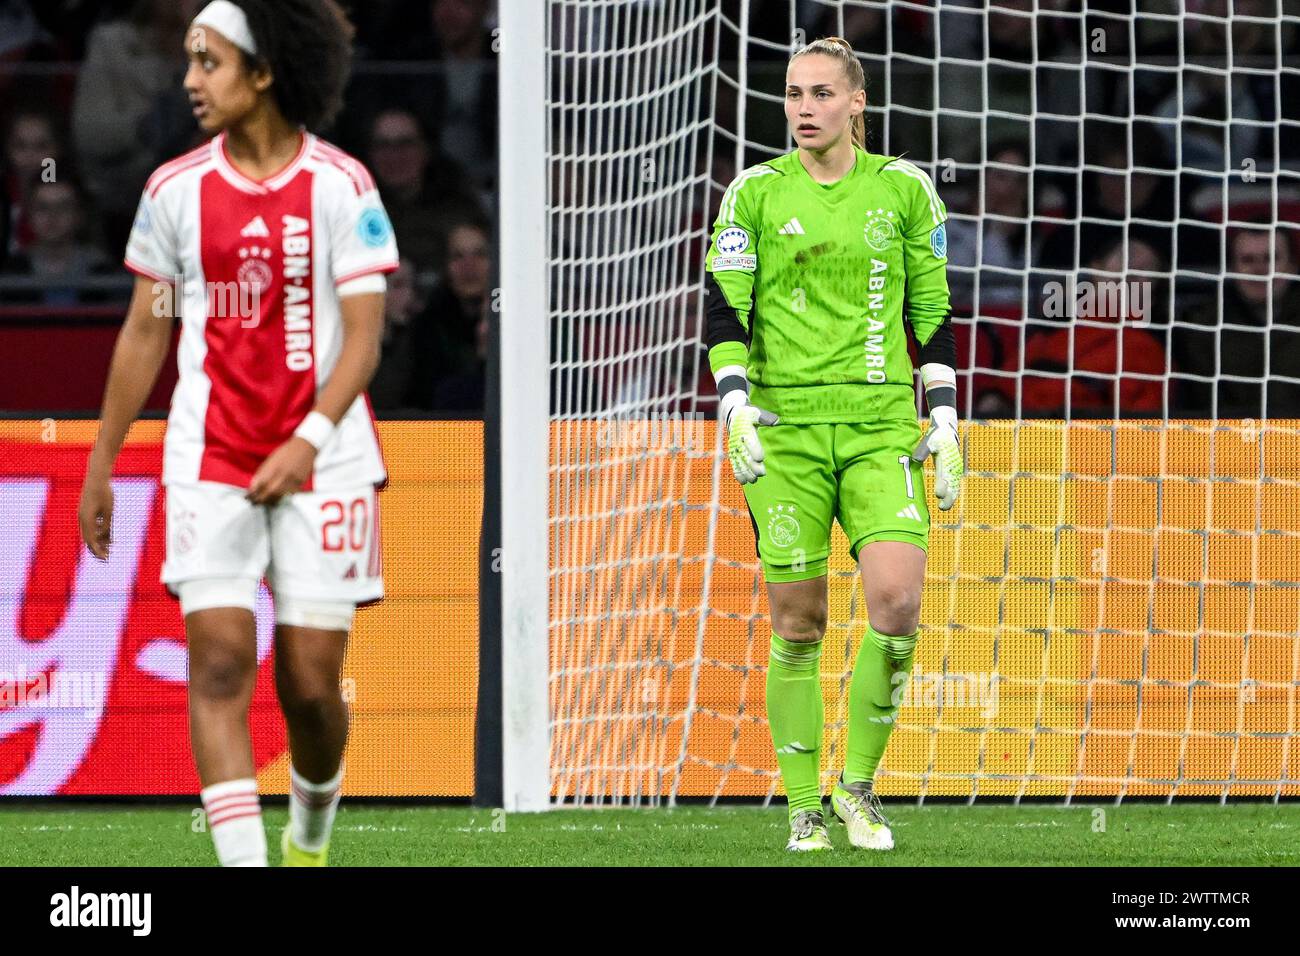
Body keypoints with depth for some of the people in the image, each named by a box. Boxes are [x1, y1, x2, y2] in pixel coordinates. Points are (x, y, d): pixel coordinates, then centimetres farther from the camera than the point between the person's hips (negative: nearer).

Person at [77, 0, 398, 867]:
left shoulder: (341, 185, -5)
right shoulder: (176, 189, 5)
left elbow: (363, 338, -9)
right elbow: (145, 333, 12)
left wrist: (308, 441, -23)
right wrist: (101, 466, 12)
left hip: (323, 461, -2)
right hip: (211, 462, 2)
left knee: (310, 681, 0)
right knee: (219, 660, -13)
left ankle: (311, 834, 28)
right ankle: (243, 861, -16)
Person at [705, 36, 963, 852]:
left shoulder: (904, 190, 7)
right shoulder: (755, 194, 4)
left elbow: (933, 310, 11)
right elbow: (725, 310, 2)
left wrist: (944, 418, 5)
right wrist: (734, 402, -12)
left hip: (882, 425, 0)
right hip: (786, 425, 0)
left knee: (897, 599, -17)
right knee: (798, 623, -1)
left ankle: (860, 783, 1)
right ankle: (804, 807, 10)